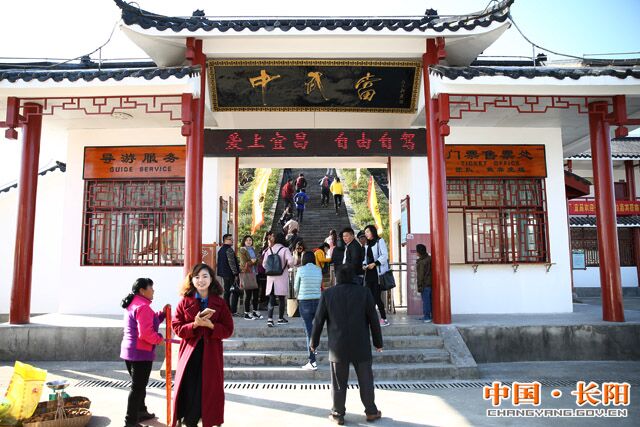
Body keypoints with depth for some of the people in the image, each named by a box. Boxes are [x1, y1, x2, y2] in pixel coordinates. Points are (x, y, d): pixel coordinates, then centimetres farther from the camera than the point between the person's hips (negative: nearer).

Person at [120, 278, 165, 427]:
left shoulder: (133, 304, 14)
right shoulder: (143, 306, -20)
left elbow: (150, 322, 18)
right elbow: (146, 333, -27)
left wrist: (162, 313, 9)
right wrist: (158, 339, -11)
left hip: (129, 351, 11)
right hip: (140, 353, -10)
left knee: (139, 385, 23)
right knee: (138, 387, -1)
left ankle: (141, 412, 37)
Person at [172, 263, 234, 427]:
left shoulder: (220, 303, 2)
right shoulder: (185, 302, 2)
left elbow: (228, 330, 0)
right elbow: (176, 327, -1)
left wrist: (211, 325, -17)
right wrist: (194, 324, -18)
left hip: (211, 353, 1)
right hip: (190, 352, 0)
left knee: (210, 390, 6)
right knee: (188, 390, 0)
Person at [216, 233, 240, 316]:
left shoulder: (221, 249, 15)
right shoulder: (229, 249, -14)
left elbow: (218, 263, 21)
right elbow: (231, 262, -19)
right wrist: (236, 273, -15)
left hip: (224, 273, 10)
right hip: (230, 274, -9)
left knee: (226, 291, 13)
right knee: (235, 292, -5)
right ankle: (233, 311, -8)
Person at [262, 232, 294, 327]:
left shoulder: (269, 250, 3)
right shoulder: (284, 249, -8)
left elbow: (264, 264, 5)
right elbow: (290, 260, -22)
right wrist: (287, 265, -1)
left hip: (271, 277, 3)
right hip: (281, 277, -3)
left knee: (271, 299, 4)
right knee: (281, 298, 10)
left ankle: (269, 319, -8)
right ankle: (280, 318, 21)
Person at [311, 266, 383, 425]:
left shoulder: (327, 294, -3)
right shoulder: (364, 293, -3)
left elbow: (318, 321, 0)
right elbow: (373, 320, 0)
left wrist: (314, 342, 12)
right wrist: (378, 342, 11)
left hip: (338, 348, 0)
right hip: (361, 346, 0)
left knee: (339, 383, 10)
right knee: (365, 381, 14)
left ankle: (338, 414, 18)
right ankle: (371, 411, 24)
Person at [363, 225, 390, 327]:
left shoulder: (380, 241, 0)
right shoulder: (367, 245, 20)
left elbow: (385, 255, -8)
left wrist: (375, 263, -17)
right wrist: (364, 264, 4)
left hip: (378, 273, -6)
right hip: (369, 273, 6)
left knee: (377, 296, -9)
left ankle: (383, 318, 0)